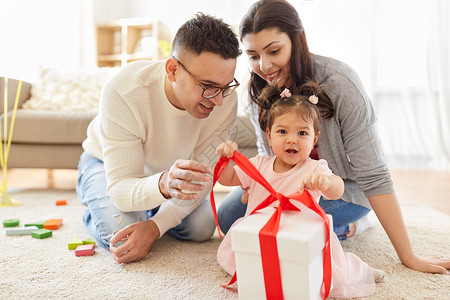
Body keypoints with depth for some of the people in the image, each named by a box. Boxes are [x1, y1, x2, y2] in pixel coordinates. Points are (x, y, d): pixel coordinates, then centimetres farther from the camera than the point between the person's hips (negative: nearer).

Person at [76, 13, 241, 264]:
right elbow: (120, 188, -38)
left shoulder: (225, 102, -29)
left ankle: (151, 215, 17)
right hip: (108, 164, -3)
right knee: (121, 234, -27)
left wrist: (155, 226, -34)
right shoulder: (123, 91, -39)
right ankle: (96, 214, 11)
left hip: (167, 168, 4)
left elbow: (202, 178, -22)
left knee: (202, 227, -16)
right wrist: (163, 185, -61)